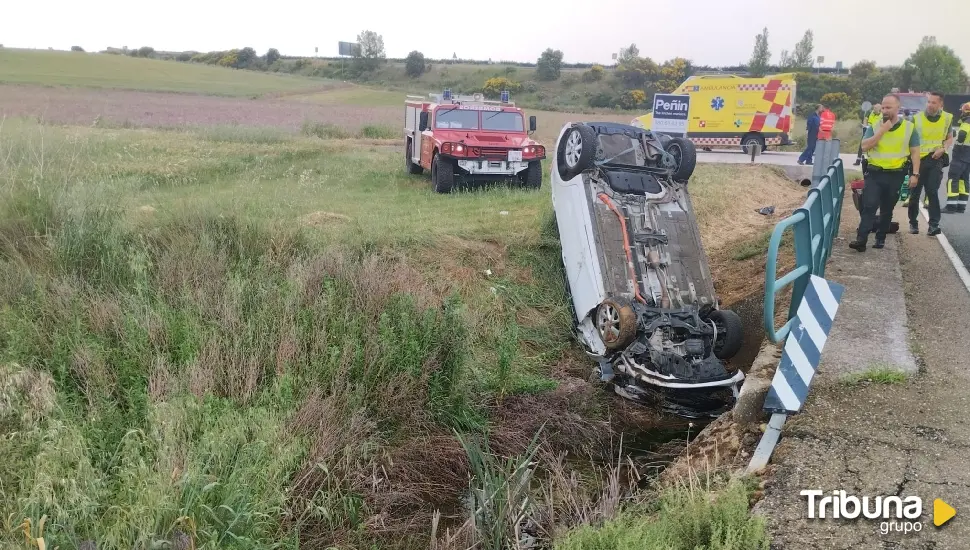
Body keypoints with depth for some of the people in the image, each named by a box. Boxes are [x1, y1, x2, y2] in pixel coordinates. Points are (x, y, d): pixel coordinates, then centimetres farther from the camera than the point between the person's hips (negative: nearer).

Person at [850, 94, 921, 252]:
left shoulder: (909, 127, 0)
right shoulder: (875, 126, 2)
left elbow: (915, 152, 2)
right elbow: (864, 146, -8)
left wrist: (915, 173, -5)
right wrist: (881, 131, -15)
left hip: (895, 175, 0)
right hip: (874, 173, 0)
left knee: (887, 210, 11)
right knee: (869, 206, -11)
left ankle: (880, 238, 22)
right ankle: (861, 240, -16)